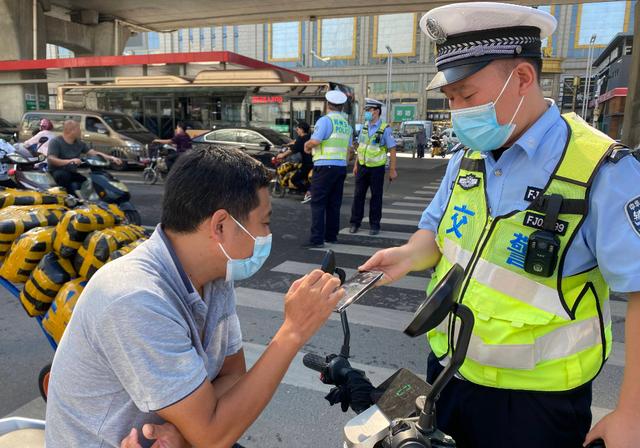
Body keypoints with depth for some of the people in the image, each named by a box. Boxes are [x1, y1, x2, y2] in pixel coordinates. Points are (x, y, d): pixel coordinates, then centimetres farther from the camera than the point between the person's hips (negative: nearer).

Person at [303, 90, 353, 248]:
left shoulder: (325, 120, -9)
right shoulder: (346, 124, 14)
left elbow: (315, 141, -19)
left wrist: (307, 145, 2)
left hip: (325, 166, -7)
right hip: (341, 166, 7)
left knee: (318, 203, -5)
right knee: (334, 204, 12)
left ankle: (317, 239, -8)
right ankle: (331, 236, 19)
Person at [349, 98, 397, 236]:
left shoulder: (385, 128, -11)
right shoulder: (364, 126, 6)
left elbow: (392, 149, -10)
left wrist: (392, 170, -13)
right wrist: (356, 164, 12)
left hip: (377, 168, -5)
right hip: (362, 166, 5)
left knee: (376, 197, 5)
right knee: (358, 195, 6)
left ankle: (374, 225, 15)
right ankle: (355, 223, 15)